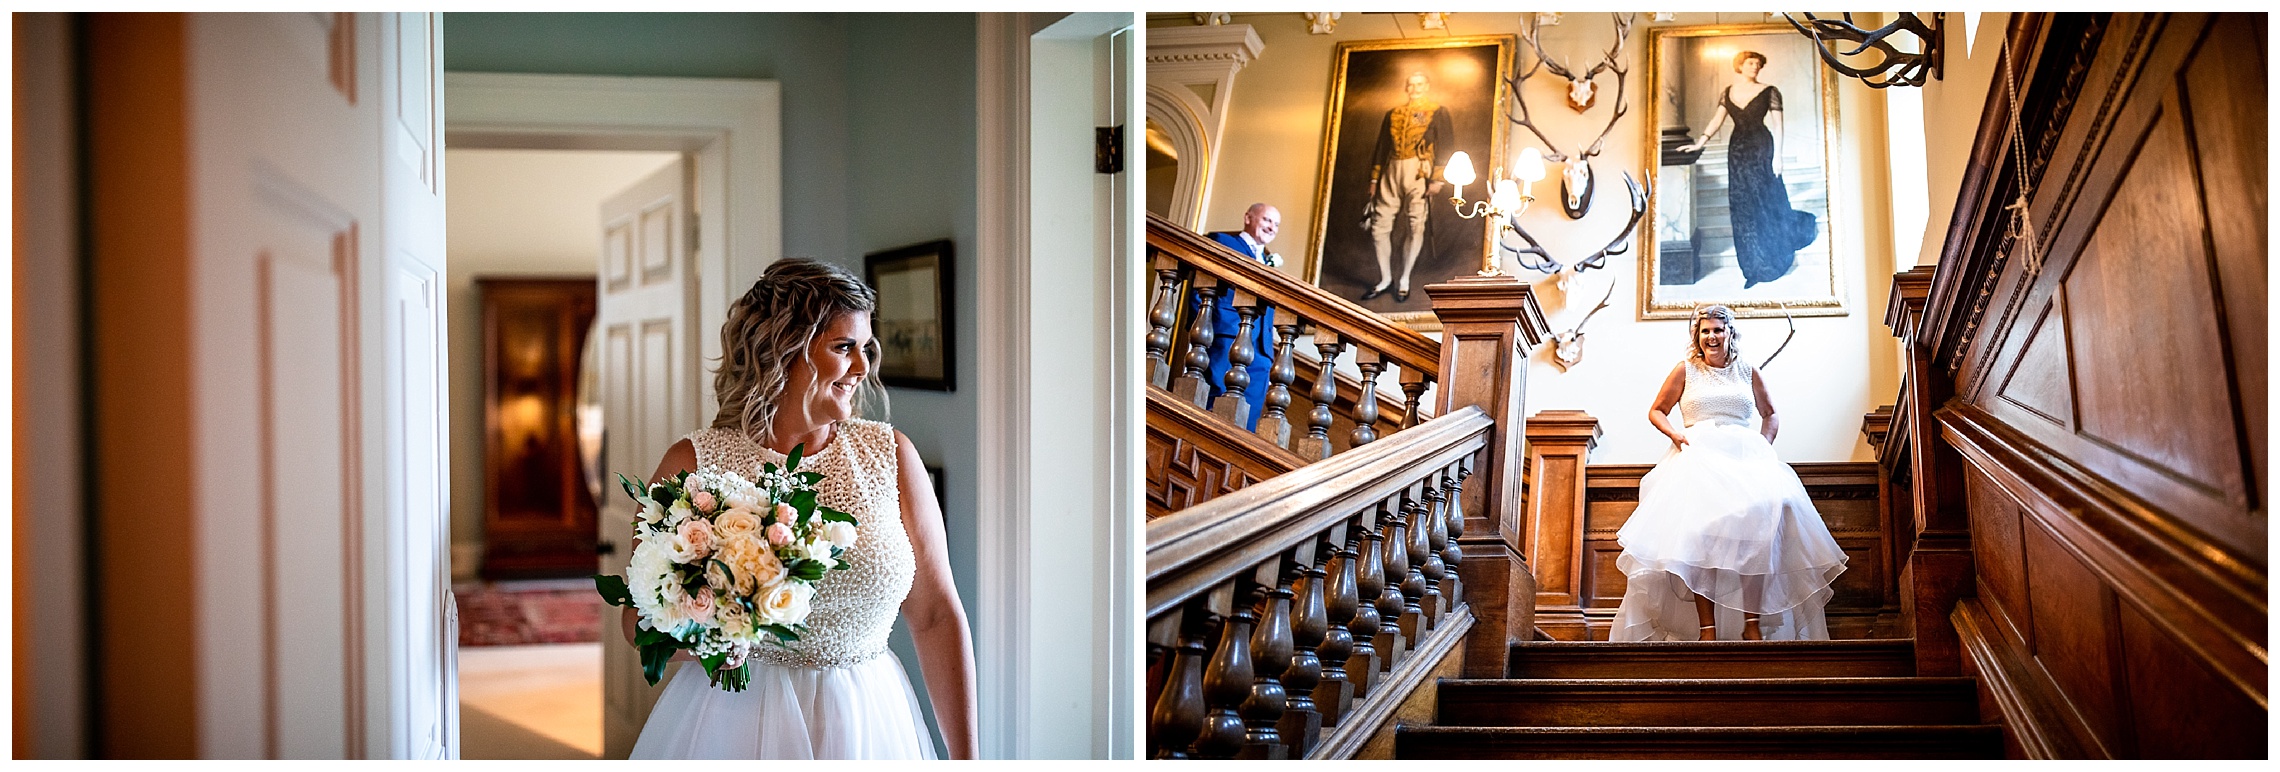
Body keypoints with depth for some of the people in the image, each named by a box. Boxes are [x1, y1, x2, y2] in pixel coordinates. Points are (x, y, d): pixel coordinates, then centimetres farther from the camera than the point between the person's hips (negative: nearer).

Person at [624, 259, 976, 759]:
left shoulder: (891, 456, -1)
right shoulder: (694, 464, -7)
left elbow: (935, 617, -2)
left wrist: (964, 757, -4)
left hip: (866, 727, 2)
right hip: (735, 726, -2)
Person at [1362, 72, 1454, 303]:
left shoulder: (1437, 112, 6)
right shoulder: (1393, 114, 19)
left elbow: (1446, 147, -2)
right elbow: (1381, 147, 20)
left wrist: (1437, 179, -12)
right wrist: (1374, 178, 13)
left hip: (1418, 171, -4)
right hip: (1391, 172, 4)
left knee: (1415, 225, -5)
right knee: (1379, 225, -1)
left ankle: (1404, 280, 5)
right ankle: (1385, 279, 11)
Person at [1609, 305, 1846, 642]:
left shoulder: (1749, 373, 18)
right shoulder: (1685, 371, 14)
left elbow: (1770, 415, 27)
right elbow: (1656, 411, 18)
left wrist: (1764, 448, 10)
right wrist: (1675, 433, -1)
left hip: (1744, 456, 1)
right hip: (1697, 456, -1)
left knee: (1759, 518, -25)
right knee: (1699, 526, -24)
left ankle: (1753, 624, -23)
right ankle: (1707, 627, -25)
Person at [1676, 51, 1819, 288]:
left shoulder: (1769, 92, -3)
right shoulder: (1728, 92, 8)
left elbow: (1777, 125, -6)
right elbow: (1717, 119, 7)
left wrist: (1777, 155, -12)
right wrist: (1701, 142, -5)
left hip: (1761, 149, -4)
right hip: (1737, 151, 4)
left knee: (1768, 203, -1)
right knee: (1743, 208, 2)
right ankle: (1755, 269, 9)